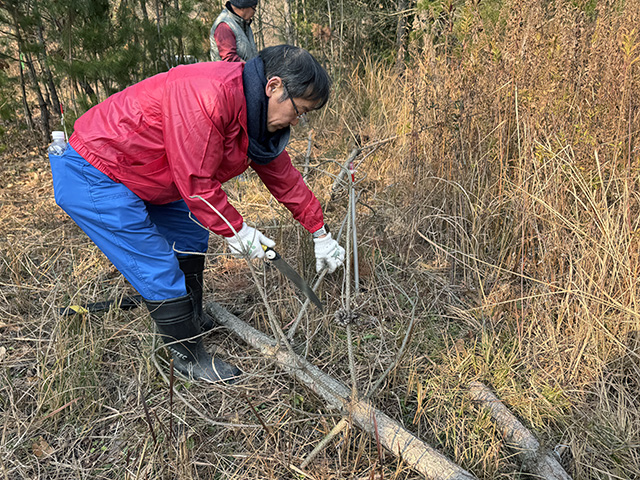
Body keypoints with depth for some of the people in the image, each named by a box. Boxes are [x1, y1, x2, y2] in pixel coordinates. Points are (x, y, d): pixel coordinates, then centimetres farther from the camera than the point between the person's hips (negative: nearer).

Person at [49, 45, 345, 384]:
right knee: (160, 272, -7)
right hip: (91, 179, -10)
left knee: (191, 238, 19)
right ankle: (190, 358, 14)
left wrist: (320, 233, 15)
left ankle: (192, 320, 39)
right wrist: (235, 231, -13)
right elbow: (196, 183, -27)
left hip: (138, 177, 10)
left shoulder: (258, 112, 1)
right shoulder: (209, 95, -31)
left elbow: (284, 178, 10)